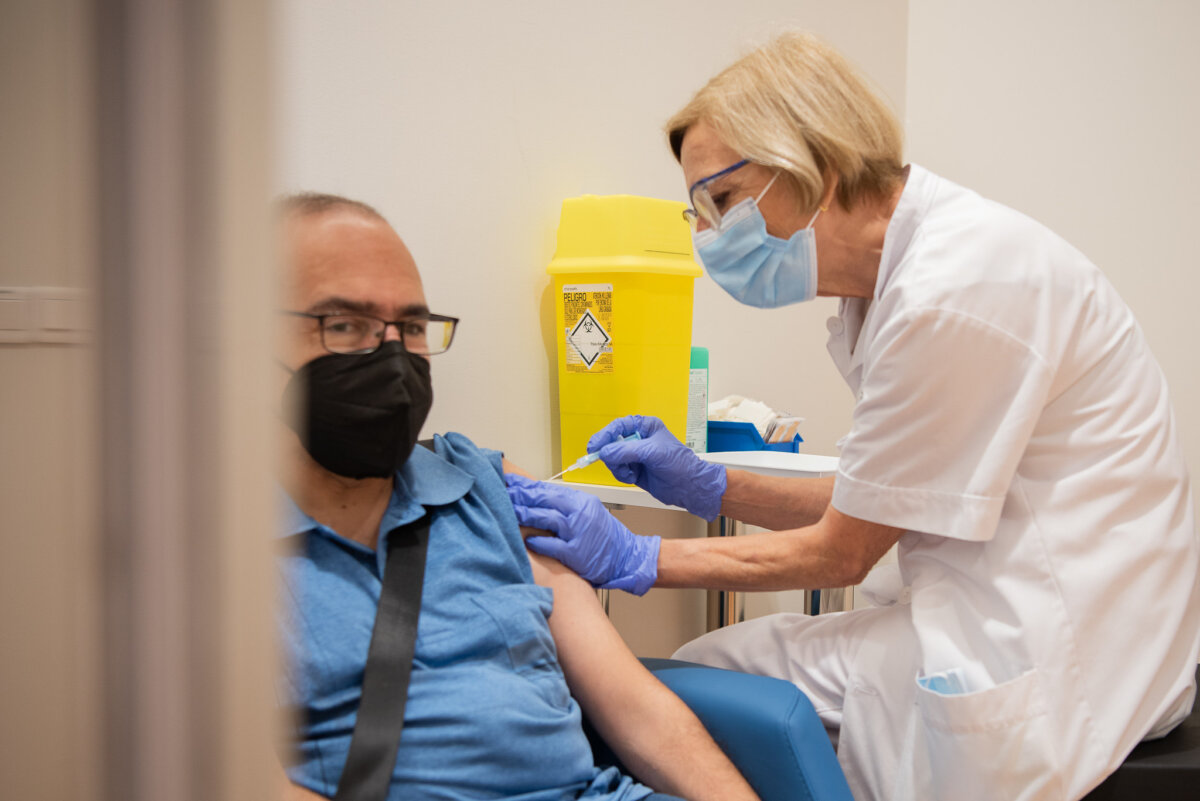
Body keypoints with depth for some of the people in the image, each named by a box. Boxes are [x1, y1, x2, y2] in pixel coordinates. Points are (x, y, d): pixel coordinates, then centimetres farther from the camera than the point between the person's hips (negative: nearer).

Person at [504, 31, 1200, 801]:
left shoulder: (951, 293, -23)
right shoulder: (906, 267, 7)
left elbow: (841, 553, -14)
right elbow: (872, 505, 12)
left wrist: (631, 558, -10)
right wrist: (711, 487, 4)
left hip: (1051, 662, -9)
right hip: (1012, 614, 9)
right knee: (704, 664, 2)